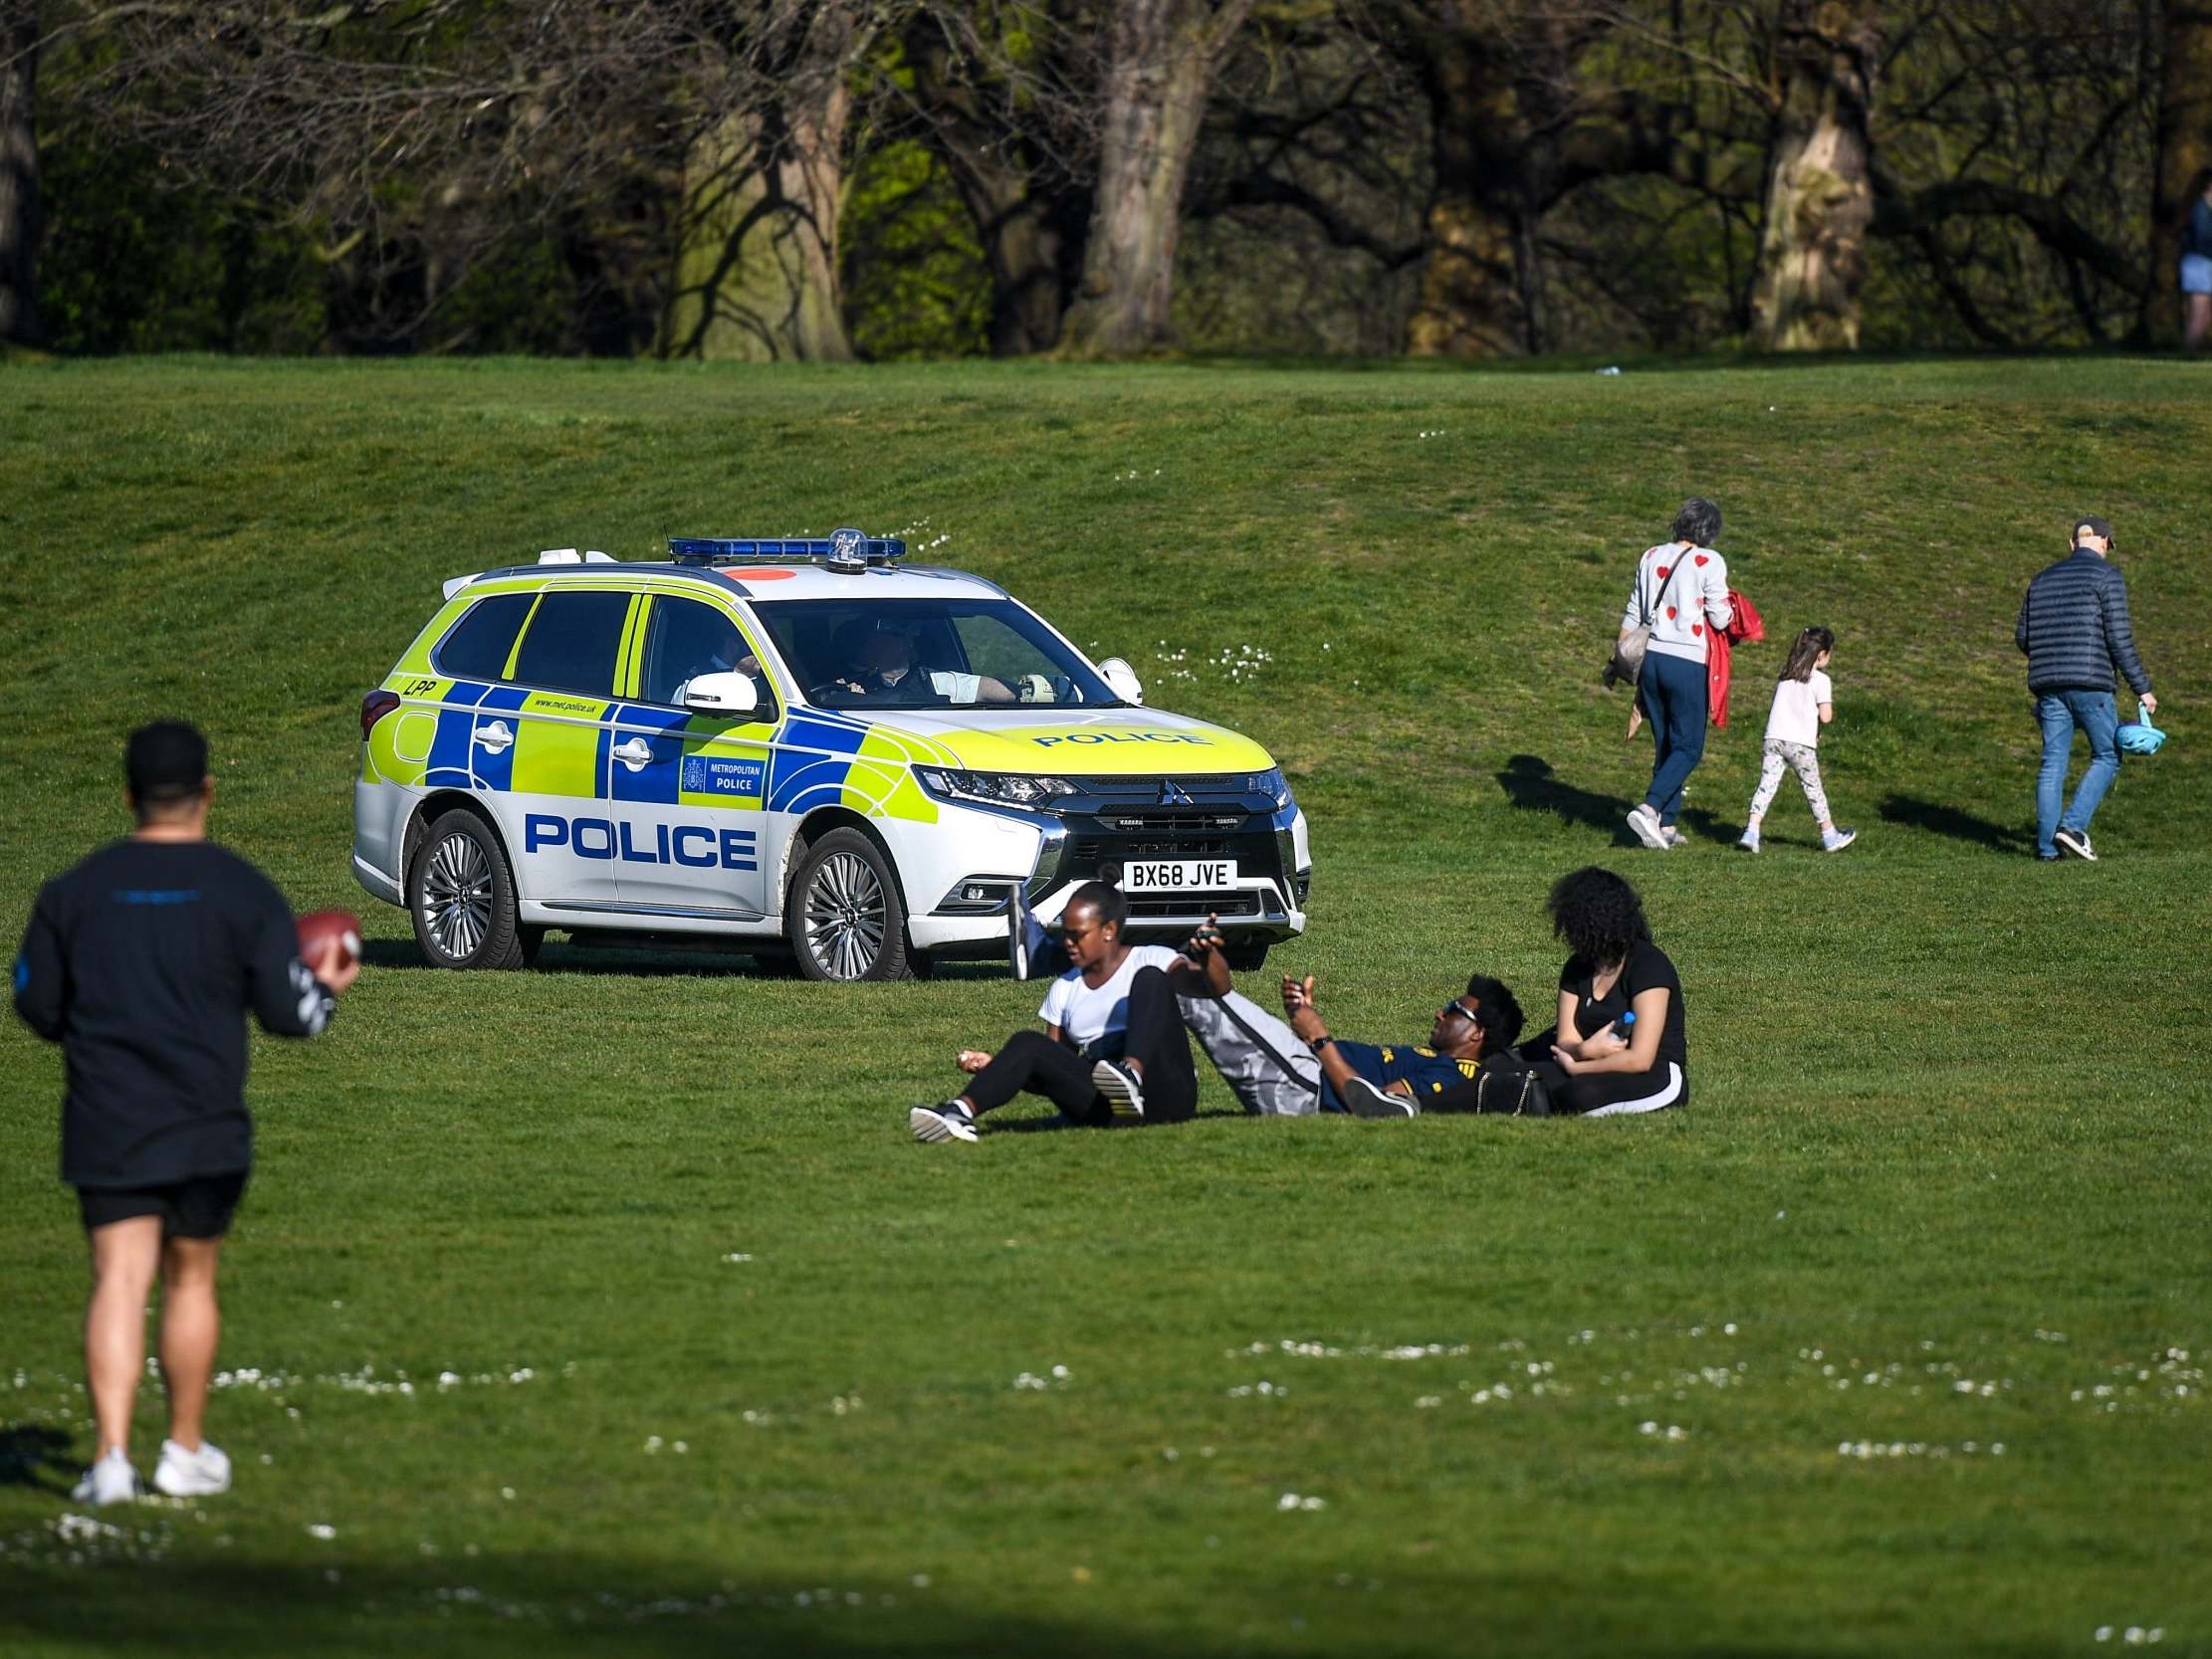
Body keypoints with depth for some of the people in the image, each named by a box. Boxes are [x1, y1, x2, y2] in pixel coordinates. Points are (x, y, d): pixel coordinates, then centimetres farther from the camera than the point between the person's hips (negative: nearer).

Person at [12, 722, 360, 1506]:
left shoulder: (74, 890, 1)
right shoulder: (244, 891, -4)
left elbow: (36, 1005, 7)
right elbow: (289, 1013, -4)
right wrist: (326, 985, 18)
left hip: (106, 1129, 1)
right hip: (206, 1129, -1)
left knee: (118, 1282, -3)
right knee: (190, 1280, 13)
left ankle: (112, 1455, -18)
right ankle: (185, 1453, 22)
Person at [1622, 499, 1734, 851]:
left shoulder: (1651, 557, 8)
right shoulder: (1709, 562, -9)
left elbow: (1633, 615, 14)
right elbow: (1721, 619, -8)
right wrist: (1730, 606, 14)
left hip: (1651, 659, 6)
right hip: (1687, 663, -6)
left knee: (1666, 744, 15)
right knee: (1688, 747, 1)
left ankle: (1666, 826, 14)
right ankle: (1649, 808, -17)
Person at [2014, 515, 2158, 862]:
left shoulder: (2043, 579, 16)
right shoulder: (2107, 577, -3)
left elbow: (2023, 635, 18)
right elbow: (2119, 637, -10)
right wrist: (2142, 688, -6)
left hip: (2047, 684, 5)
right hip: (2089, 683, -5)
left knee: (2053, 761, 7)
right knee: (2107, 757, 5)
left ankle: (2047, 845, 1)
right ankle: (2073, 825, -11)